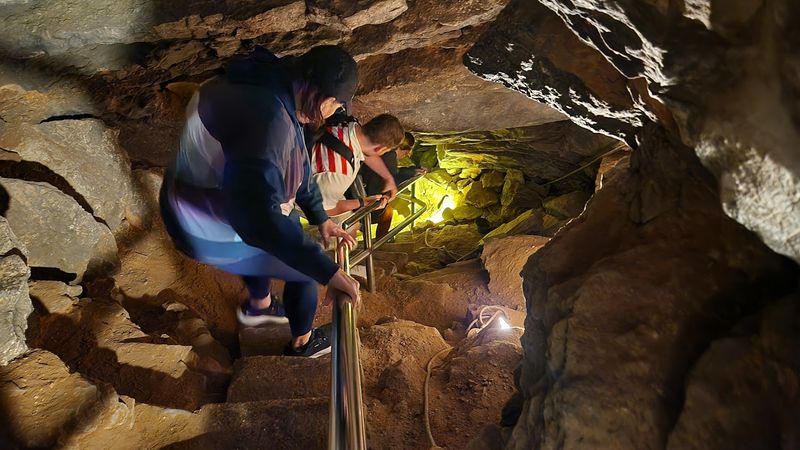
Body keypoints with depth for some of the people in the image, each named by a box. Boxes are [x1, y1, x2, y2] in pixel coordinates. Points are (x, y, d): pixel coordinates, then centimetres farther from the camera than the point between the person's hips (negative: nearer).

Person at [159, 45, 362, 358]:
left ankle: (259, 307, 63)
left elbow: (295, 164, 11)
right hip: (216, 231, -9)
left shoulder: (273, 87, -4)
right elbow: (259, 217, -45)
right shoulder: (267, 119, -37)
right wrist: (328, 271, -41)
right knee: (306, 269, 11)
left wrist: (320, 217, 13)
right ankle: (302, 344, 37)